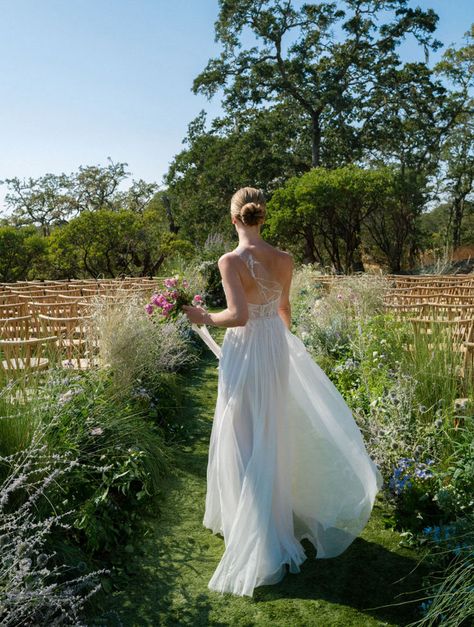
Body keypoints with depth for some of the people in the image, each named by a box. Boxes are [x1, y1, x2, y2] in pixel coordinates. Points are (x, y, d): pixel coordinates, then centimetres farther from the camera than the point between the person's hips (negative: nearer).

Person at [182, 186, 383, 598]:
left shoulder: (231, 261, -18)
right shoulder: (284, 260, -1)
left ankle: (258, 540, 17)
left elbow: (239, 315, -27)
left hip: (245, 352, -5)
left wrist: (205, 317, -9)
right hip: (277, 347, 6)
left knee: (245, 439, 7)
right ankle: (276, 514, 42)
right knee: (274, 433, 22)